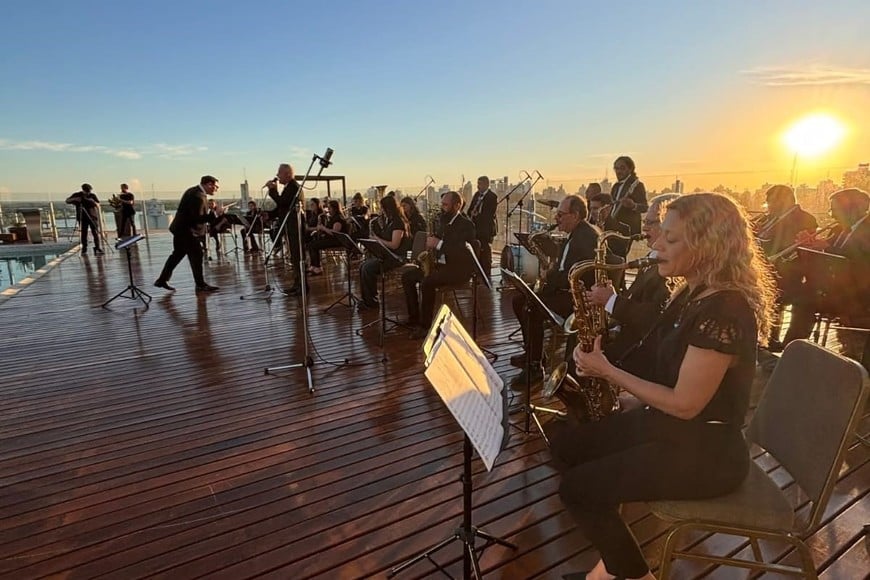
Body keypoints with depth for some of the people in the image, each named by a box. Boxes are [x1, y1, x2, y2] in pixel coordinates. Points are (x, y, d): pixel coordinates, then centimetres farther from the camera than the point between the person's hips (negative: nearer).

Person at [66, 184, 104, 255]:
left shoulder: (93, 195, 5)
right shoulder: (77, 195, 6)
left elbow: (98, 205, 4)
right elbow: (67, 201, 5)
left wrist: (94, 202, -17)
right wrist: (74, 199, -13)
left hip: (93, 217, -1)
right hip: (82, 218, 1)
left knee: (95, 232, -9)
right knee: (83, 233, 2)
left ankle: (98, 248, -10)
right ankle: (84, 248, 10)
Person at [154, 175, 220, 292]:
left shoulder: (194, 191, 11)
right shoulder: (198, 196, -22)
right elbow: (197, 218, -26)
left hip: (181, 229, 11)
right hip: (186, 230, -11)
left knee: (177, 255, 17)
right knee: (196, 255, -4)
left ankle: (162, 280, 24)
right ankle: (200, 284, 4)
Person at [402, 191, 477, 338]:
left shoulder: (466, 224, -13)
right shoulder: (445, 221, 12)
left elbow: (462, 252, -25)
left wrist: (438, 243, -26)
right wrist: (429, 247, -1)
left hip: (459, 268, -9)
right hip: (441, 264, 9)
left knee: (427, 282, -32)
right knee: (407, 275, -2)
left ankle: (425, 325, -19)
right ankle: (414, 318, 2)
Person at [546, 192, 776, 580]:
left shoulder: (724, 310, -25)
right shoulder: (693, 293, 5)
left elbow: (685, 404, -25)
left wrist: (608, 371, -19)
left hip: (702, 451, -9)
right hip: (661, 424, 10)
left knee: (577, 488, -15)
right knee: (561, 438, 6)